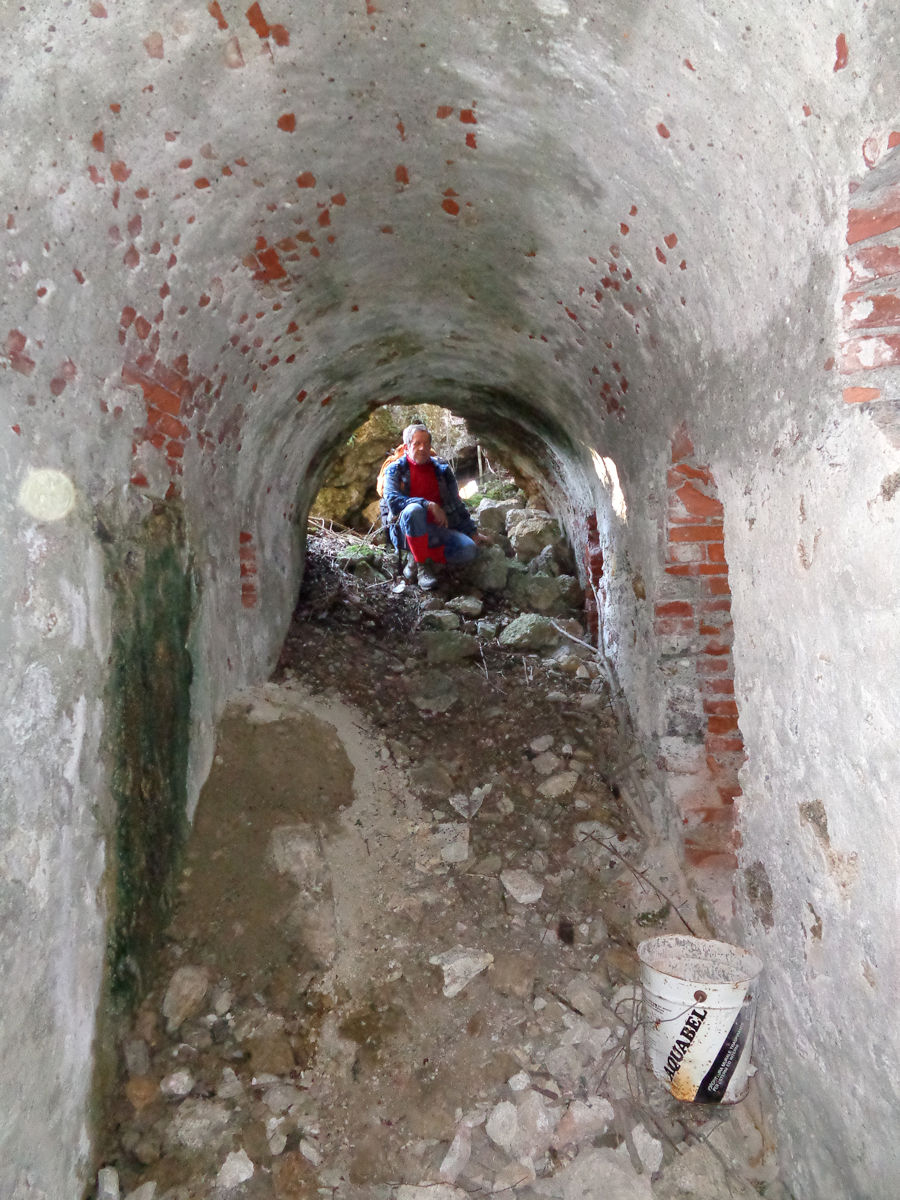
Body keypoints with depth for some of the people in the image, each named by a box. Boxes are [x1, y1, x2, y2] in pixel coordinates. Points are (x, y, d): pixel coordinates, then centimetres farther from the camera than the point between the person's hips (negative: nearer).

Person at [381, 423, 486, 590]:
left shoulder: (441, 469, 14)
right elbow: (392, 499, -16)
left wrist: (472, 532, 13)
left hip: (438, 529, 4)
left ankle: (421, 558, -7)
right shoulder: (395, 469, 2)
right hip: (407, 531, -3)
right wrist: (429, 505, -25)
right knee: (414, 509, -39)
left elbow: (456, 503, 20)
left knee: (469, 549, -25)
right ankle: (421, 565, -24)